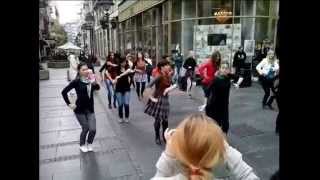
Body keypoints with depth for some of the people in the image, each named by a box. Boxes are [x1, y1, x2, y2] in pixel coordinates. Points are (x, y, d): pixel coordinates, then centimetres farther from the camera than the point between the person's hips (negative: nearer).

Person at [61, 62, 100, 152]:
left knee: (93, 129, -3)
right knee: (85, 129, 5)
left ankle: (89, 144, 29)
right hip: (80, 109, -3)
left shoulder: (90, 80, -1)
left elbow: (97, 88, -8)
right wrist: (69, 104, -8)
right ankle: (82, 145, 34)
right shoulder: (76, 81, -12)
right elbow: (64, 92, -9)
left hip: (90, 109, 3)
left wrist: (95, 83, -26)